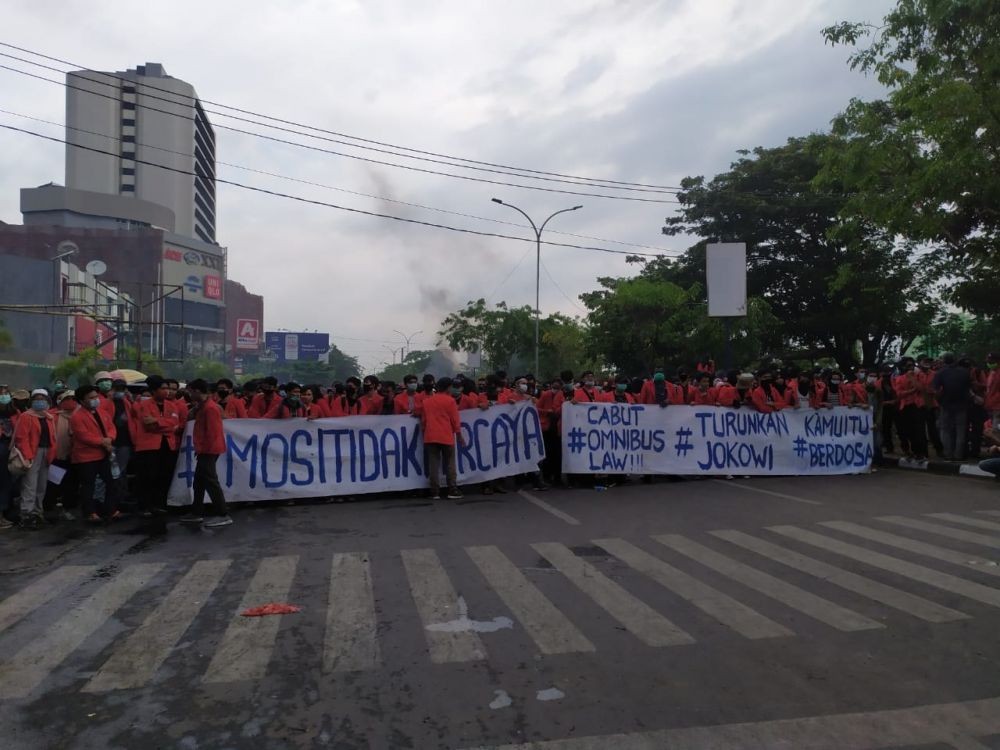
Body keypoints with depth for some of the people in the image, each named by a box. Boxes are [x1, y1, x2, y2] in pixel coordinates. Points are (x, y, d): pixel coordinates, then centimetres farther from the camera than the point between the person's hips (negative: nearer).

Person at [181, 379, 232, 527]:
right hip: (205, 450, 11)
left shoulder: (210, 408, -17)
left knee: (210, 482, -11)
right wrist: (200, 449, 16)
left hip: (209, 451, -11)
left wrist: (205, 450, -19)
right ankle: (196, 513, 25)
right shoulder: (203, 406, 15)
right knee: (199, 482, 16)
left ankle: (222, 515, -11)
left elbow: (212, 432, -21)